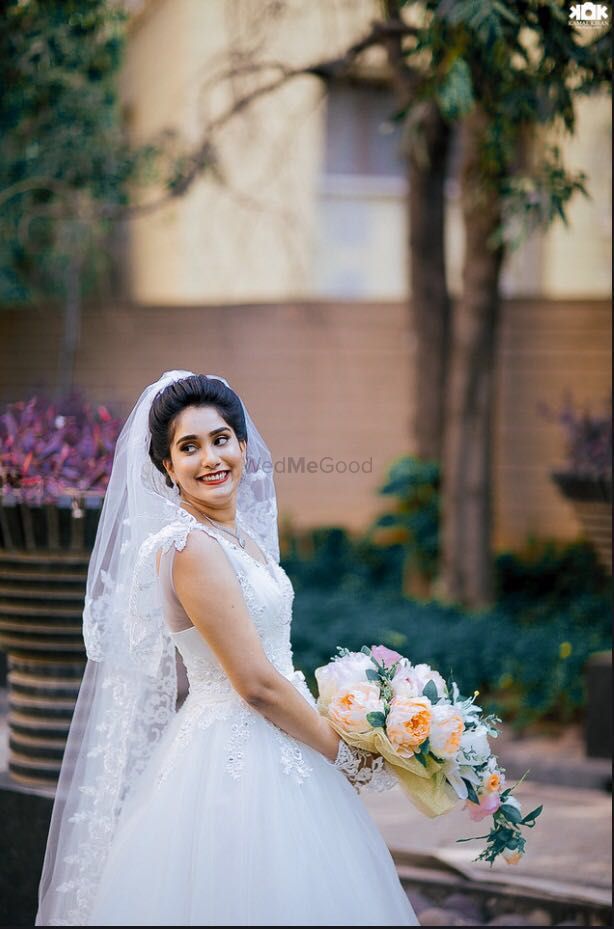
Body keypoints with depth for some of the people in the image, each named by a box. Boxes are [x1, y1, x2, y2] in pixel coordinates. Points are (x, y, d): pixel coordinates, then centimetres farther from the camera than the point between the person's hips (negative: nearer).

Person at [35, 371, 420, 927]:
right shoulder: (190, 546, -18)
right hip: (236, 761, -9)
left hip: (274, 751, 9)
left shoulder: (242, 535, 10)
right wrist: (348, 756, -11)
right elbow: (256, 684, -20)